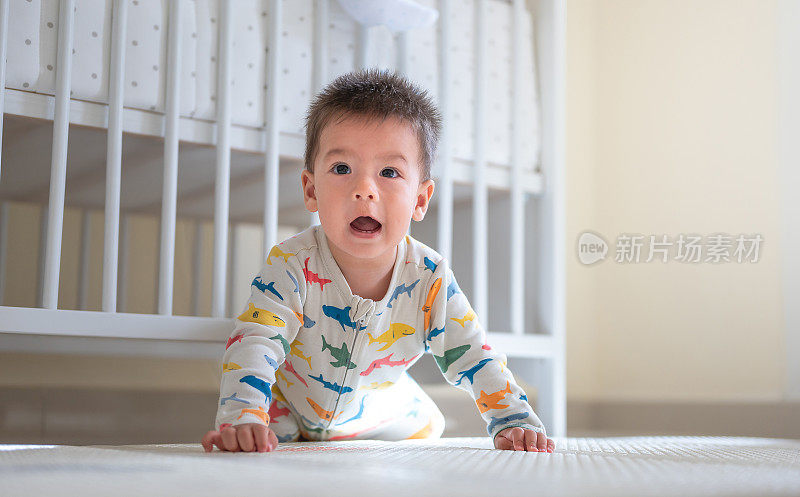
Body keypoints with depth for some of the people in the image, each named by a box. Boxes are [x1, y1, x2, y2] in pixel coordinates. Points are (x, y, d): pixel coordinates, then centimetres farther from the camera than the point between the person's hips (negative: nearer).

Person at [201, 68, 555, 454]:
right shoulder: (293, 264, -31)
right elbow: (254, 343, -36)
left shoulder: (430, 279, -24)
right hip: (288, 411, -3)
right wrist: (241, 420, -53)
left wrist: (516, 423, -25)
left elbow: (472, 358, -15)